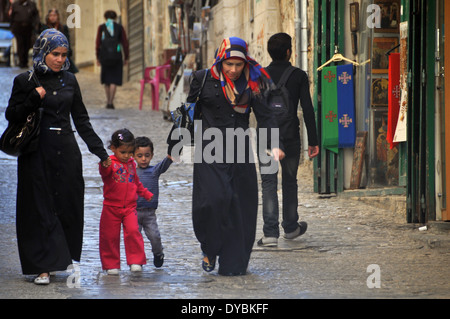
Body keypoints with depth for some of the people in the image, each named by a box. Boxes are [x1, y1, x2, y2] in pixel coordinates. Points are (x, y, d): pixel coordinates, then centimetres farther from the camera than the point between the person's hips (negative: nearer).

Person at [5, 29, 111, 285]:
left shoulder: (69, 81, 10)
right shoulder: (25, 81, 0)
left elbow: (81, 120, 13)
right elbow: (12, 116, -2)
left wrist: (100, 150, 9)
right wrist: (34, 99, -16)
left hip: (66, 151, 3)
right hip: (37, 155, -3)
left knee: (69, 206, 2)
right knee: (41, 208, -3)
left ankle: (68, 259, 15)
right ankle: (44, 266, -2)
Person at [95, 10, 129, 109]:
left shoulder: (101, 27, 4)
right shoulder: (120, 28, 4)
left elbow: (98, 43, 0)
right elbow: (125, 43, 2)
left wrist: (98, 57, 6)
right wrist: (126, 58, 7)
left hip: (105, 56, 1)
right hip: (116, 55, -1)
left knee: (107, 79, 16)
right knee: (114, 80, 0)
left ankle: (108, 102, 17)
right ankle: (111, 102, -11)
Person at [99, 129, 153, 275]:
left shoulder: (131, 164, 12)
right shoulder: (110, 163, -6)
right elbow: (104, 171, -30)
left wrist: (147, 194, 27)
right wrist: (104, 165, -51)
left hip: (130, 207, 3)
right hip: (111, 207, -3)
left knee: (133, 231, -13)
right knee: (110, 236, 2)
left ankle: (136, 262, -7)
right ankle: (111, 264, 14)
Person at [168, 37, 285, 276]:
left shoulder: (251, 86, 4)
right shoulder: (204, 80, 1)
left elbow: (265, 116, -2)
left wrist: (275, 146, -18)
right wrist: (175, 146, 9)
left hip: (239, 153, 2)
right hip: (211, 152, -2)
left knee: (239, 207, -1)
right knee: (213, 199, -18)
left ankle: (234, 263, 9)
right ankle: (209, 249, 4)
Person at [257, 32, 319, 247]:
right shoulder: (299, 76, -2)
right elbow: (308, 109, -4)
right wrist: (313, 141, 0)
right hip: (290, 137, 0)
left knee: (269, 183, 0)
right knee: (289, 181, 16)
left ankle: (270, 233, -11)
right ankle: (291, 227, 30)